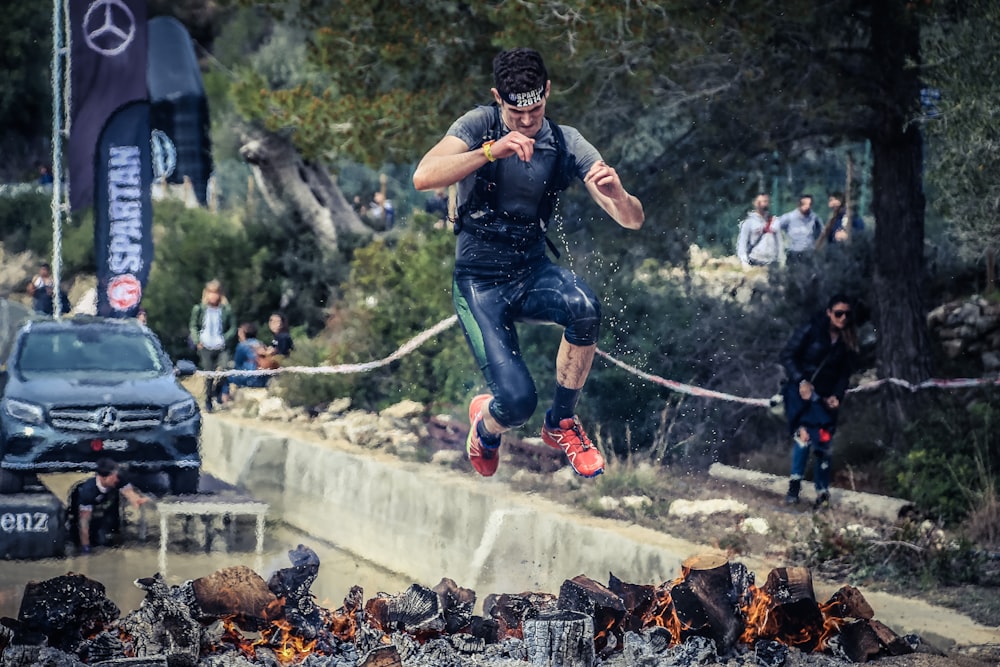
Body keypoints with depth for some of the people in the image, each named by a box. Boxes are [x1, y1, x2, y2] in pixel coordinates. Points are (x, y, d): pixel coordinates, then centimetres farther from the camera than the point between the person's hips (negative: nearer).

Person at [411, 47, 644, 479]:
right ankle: (485, 426, 20)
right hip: (479, 282, -3)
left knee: (584, 308, -33)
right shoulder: (479, 126, -9)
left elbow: (632, 220, -8)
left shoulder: (565, 144, -3)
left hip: (532, 272, 3)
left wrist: (616, 194, -32)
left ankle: (561, 425, -10)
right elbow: (424, 178, -27)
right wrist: (490, 151, -38)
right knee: (517, 401, -20)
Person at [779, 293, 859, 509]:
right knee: (804, 434, -21)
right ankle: (794, 485, -15)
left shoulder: (848, 342, 5)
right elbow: (788, 355, -8)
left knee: (824, 442, 1)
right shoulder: (811, 330, -9)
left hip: (825, 397, 5)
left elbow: (845, 373, 9)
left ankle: (822, 492, 9)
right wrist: (801, 381, -19)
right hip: (801, 390, -5)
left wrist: (836, 396, -6)